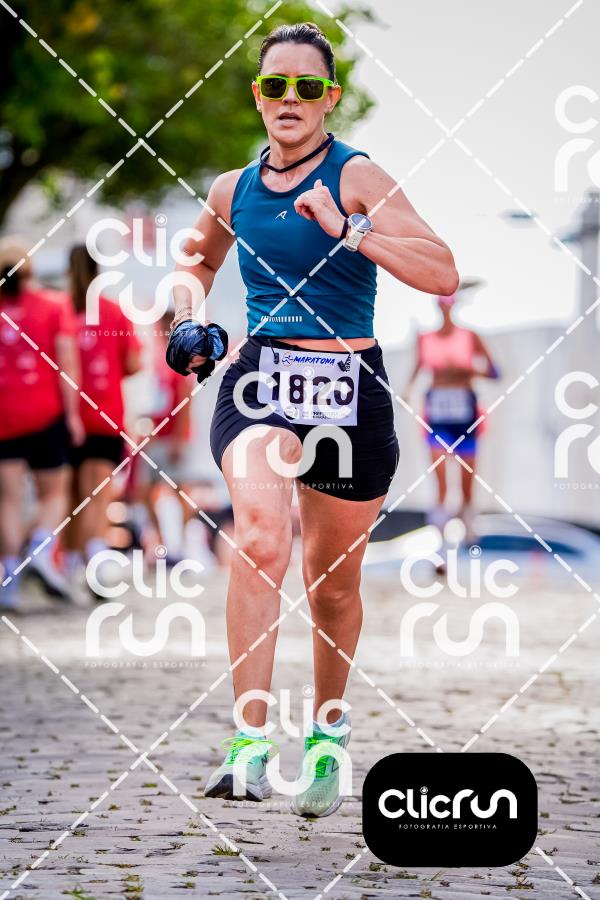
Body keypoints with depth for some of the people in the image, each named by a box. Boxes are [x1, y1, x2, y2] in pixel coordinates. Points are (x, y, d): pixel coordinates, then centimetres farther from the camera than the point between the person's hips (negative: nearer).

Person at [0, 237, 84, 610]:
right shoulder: (53, 308, 0)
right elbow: (67, 362, -5)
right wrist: (72, 413, -3)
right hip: (46, 414, -1)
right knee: (54, 492, 11)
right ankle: (43, 550, -14)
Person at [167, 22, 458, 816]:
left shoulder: (356, 177, -4)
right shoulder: (233, 192, 8)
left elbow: (443, 275, -16)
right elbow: (198, 259, 31)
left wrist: (346, 229, -22)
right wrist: (186, 321, 11)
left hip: (349, 392, -1)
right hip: (258, 383, 1)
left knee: (334, 580, 11)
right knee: (261, 538, -26)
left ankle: (327, 732, 37)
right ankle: (249, 744, -30)